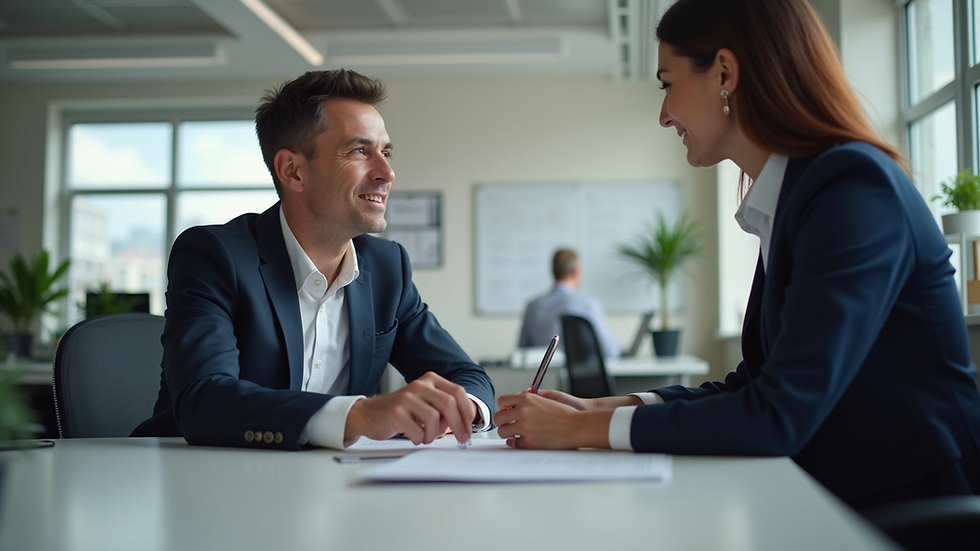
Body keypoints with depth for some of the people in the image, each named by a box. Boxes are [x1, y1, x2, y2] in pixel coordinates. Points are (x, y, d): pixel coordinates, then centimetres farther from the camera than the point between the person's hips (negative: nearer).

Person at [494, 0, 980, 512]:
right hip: (846, 501, 7)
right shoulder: (796, 198, 9)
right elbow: (754, 384, 12)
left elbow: (778, 417, -23)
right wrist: (603, 407, 1)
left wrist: (583, 429, -16)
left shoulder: (854, 188, -18)